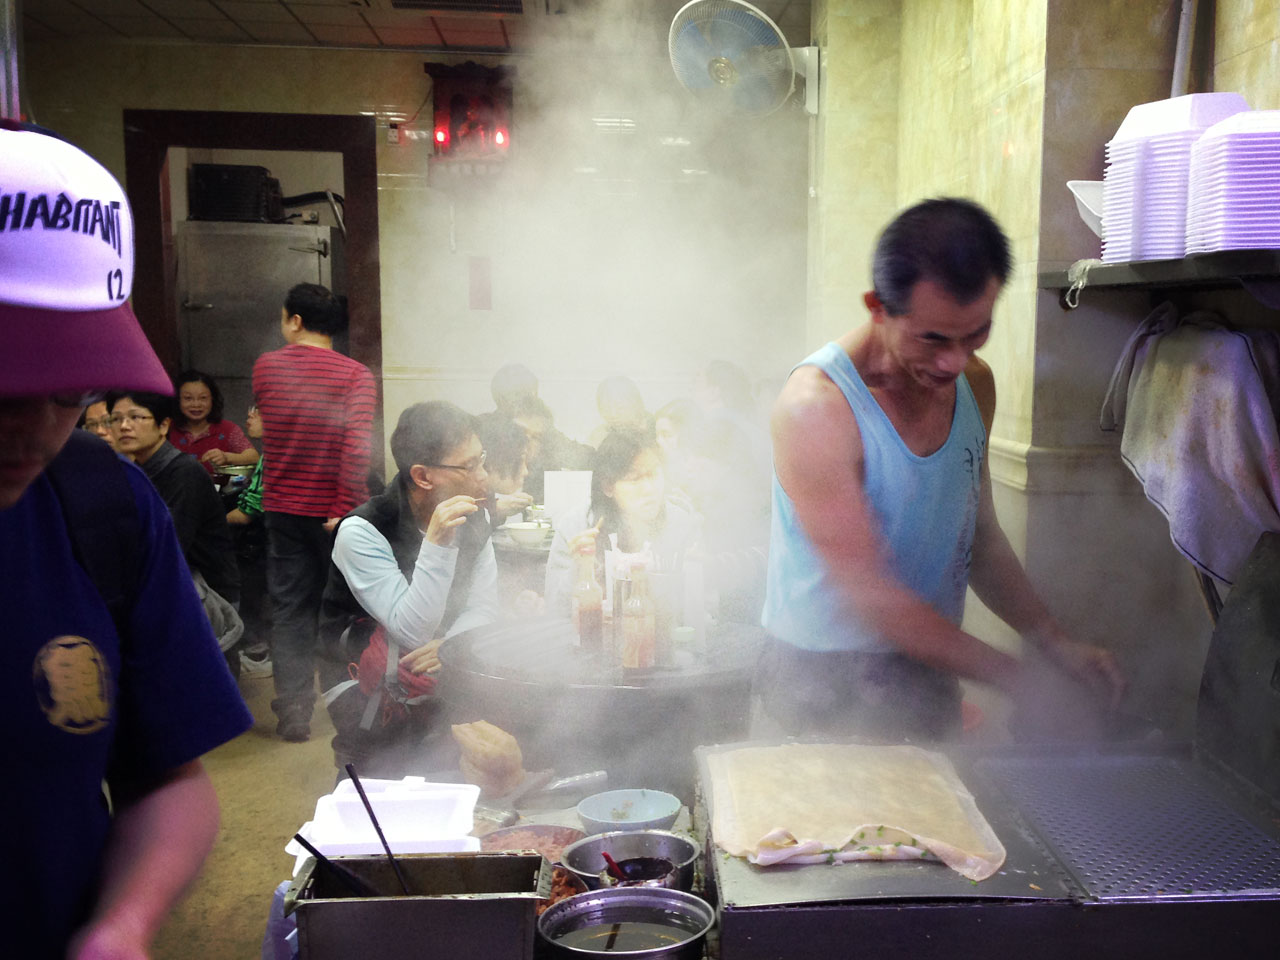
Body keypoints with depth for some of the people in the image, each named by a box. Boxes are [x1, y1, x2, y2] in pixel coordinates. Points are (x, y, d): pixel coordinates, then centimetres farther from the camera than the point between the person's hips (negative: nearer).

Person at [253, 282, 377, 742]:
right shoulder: (356, 375, -11)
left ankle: (294, 711, 11)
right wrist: (346, 507, -20)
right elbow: (357, 446, -23)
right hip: (333, 510, -2)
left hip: (283, 509, 2)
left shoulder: (266, 367, 0)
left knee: (290, 608, 10)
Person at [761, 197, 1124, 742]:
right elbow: (866, 592, -22)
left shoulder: (975, 384, 3)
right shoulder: (816, 408, -21)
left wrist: (1057, 643, 2)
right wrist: (1016, 678, -19)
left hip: (932, 676, 6)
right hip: (827, 692, -6)